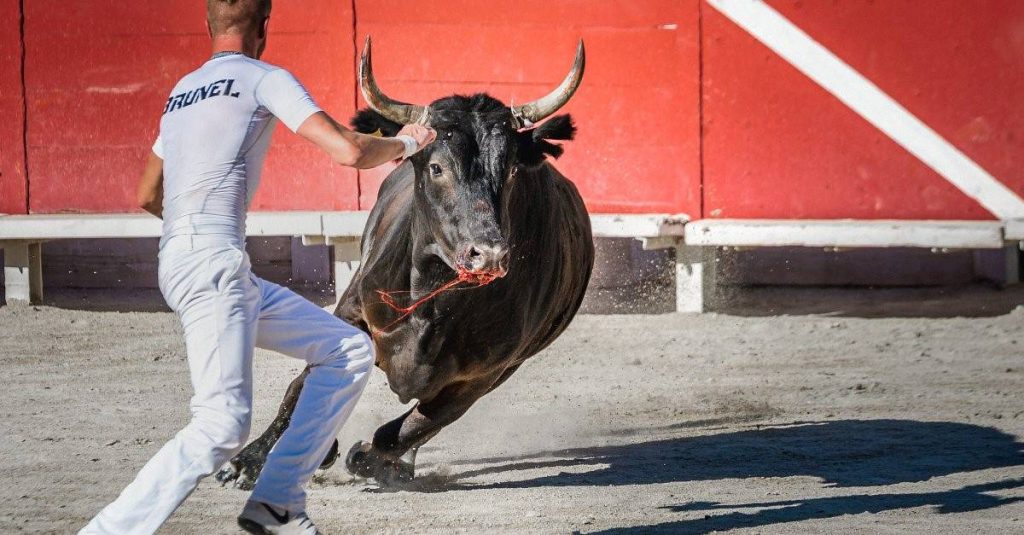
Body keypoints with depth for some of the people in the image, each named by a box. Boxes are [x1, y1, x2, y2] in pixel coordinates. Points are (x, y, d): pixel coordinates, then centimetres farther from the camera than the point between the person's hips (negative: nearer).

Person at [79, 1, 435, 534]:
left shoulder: (182, 91, 22)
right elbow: (349, 151, -9)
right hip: (212, 264, -9)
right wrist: (405, 144, 10)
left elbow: (147, 197, 30)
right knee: (222, 425, -20)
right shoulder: (265, 79, -2)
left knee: (350, 350, 13)